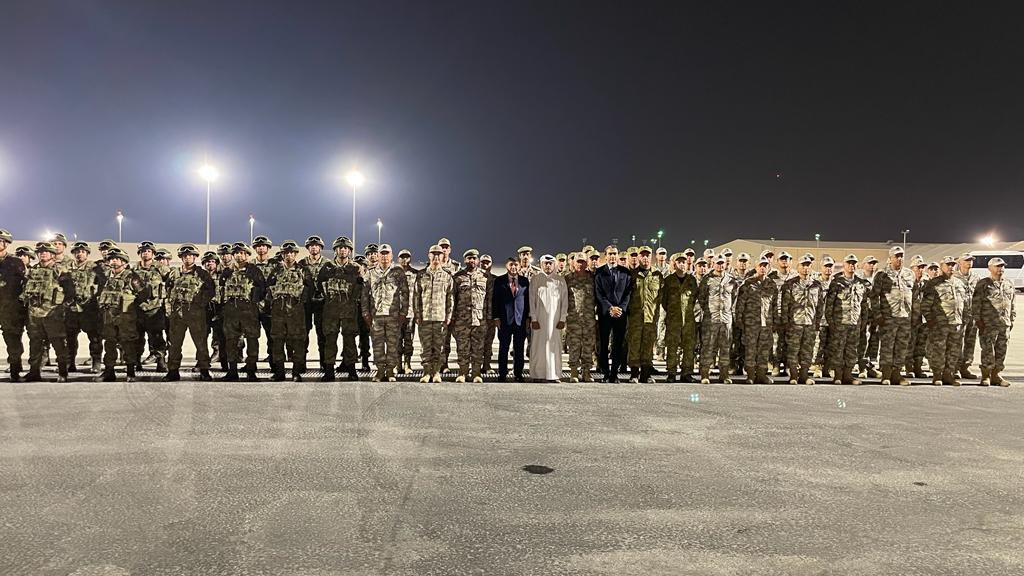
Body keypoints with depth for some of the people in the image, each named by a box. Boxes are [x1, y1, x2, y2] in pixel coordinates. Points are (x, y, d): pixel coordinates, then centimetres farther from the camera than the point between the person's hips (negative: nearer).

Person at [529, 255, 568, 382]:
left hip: (555, 318, 1)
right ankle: (538, 374, 3)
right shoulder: (535, 279, 4)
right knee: (539, 345, -2)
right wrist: (533, 319, -6)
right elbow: (531, 300, 1)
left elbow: (565, 300, 8)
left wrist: (562, 319, 0)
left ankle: (554, 375, 4)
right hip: (539, 318, -1)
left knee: (555, 345, -1)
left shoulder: (560, 280, 9)